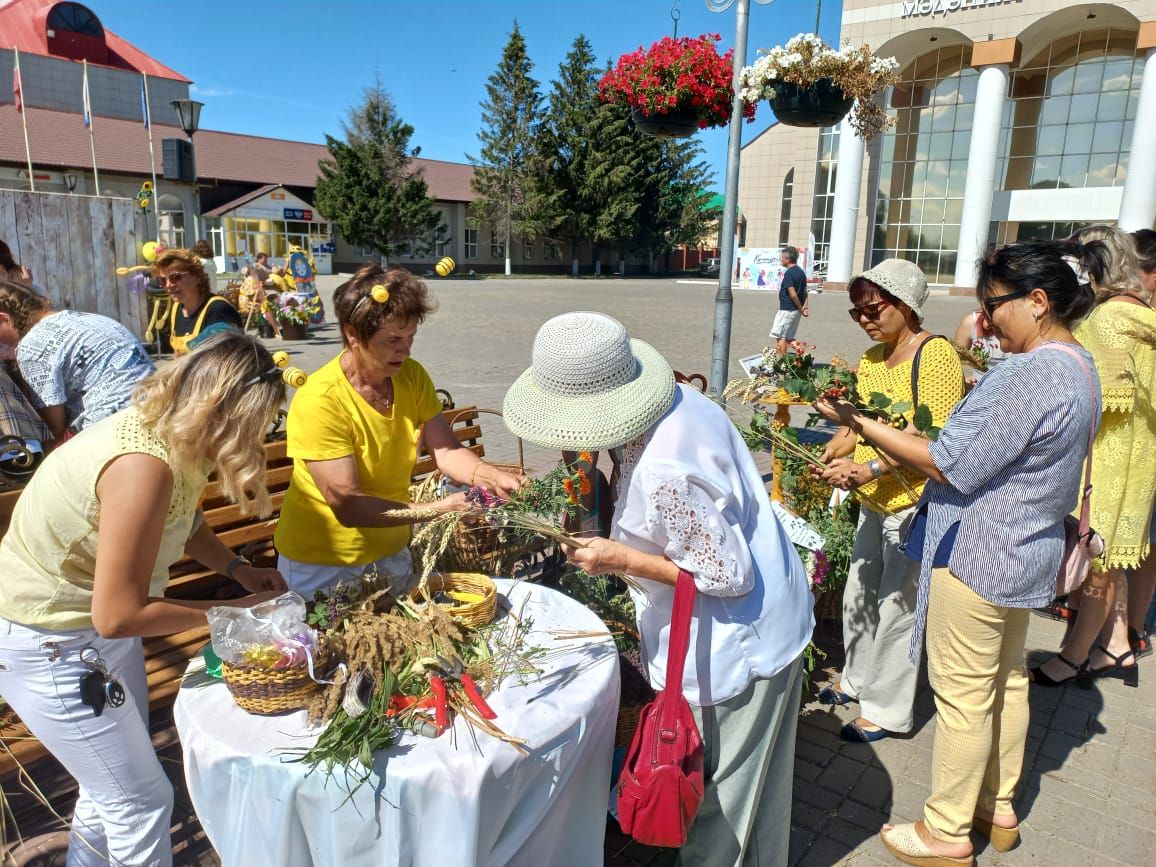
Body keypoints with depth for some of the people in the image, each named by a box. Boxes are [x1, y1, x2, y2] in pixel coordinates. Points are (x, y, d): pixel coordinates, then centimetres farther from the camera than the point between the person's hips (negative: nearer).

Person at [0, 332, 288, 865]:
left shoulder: (170, 431, -7)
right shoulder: (144, 464, -34)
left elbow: (179, 519, 13)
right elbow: (117, 615, -29)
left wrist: (238, 569, 0)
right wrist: (232, 610, -19)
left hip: (97, 620, 9)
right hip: (50, 645, -8)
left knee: (112, 785, 24)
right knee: (142, 802, 4)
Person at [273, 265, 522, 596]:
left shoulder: (411, 375, -6)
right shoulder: (319, 401, -25)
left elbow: (447, 451, -9)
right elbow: (348, 505, -28)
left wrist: (492, 476, -27)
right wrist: (435, 510, -34)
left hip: (391, 553, 6)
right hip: (322, 566, -5)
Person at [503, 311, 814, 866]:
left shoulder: (664, 474, -35)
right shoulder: (678, 399, -7)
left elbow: (728, 576, -25)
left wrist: (621, 560, -21)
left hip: (736, 646, -9)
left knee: (719, 789, 14)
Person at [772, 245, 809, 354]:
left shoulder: (788, 273, -16)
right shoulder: (801, 272, 13)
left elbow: (793, 295, -21)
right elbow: (804, 291, 13)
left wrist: (801, 309, -12)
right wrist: (805, 306, 2)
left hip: (787, 310, -9)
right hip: (796, 311, 9)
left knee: (780, 337, -3)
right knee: (789, 338, 15)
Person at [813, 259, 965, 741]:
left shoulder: (935, 354, -15)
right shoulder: (870, 360, 9)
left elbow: (937, 436, -22)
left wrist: (871, 469, -30)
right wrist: (825, 456, -8)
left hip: (914, 504, -8)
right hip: (874, 502, 8)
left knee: (897, 606, 3)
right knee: (858, 595, 19)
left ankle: (887, 710, 20)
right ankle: (858, 680, 40)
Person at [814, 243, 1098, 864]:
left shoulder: (1036, 375, -26)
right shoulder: (1078, 366, 7)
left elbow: (953, 467, -26)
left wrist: (859, 423, -22)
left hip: (978, 556, -11)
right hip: (1025, 553, 11)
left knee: (963, 696, 4)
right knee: (1005, 681, 22)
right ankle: (998, 807, 40)